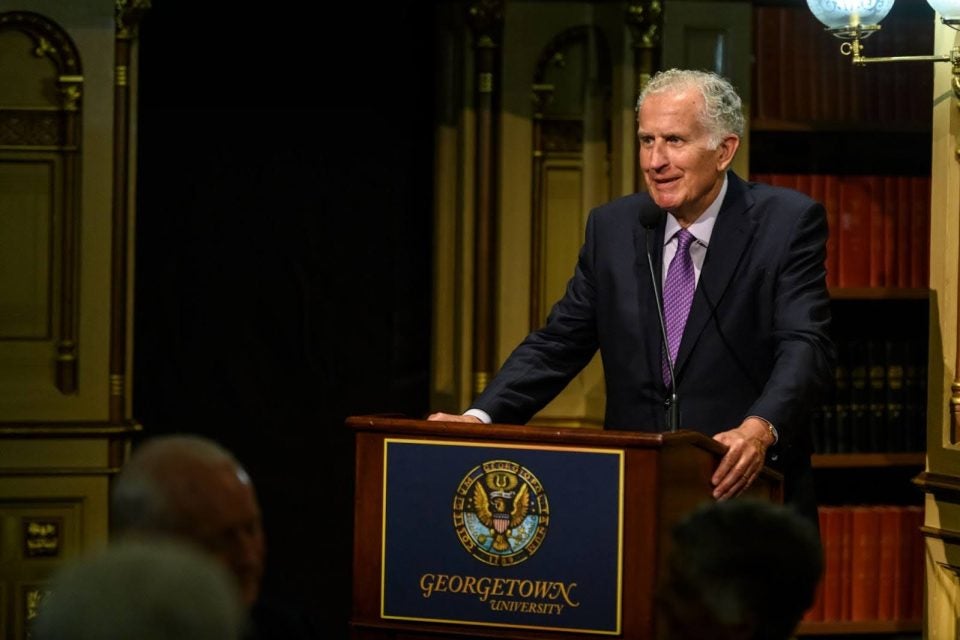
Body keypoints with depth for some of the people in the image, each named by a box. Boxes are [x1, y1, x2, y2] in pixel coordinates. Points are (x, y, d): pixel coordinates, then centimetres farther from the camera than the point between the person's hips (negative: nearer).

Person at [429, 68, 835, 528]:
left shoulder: (789, 224, -2)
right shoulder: (612, 227, 11)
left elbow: (805, 347, -14)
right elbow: (559, 342, 11)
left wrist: (760, 428, -34)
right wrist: (479, 417, -6)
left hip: (746, 495, -3)